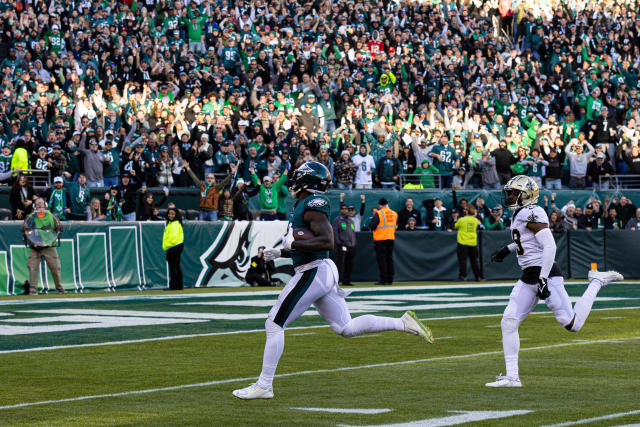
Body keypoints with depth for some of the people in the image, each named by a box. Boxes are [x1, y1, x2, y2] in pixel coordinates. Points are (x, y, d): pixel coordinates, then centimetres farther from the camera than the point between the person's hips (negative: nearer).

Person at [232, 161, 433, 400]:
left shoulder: (312, 204, -14)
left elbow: (327, 241, -24)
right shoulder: (306, 204, 16)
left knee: (274, 325, -5)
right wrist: (279, 253, 20)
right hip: (324, 272, 10)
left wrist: (292, 245, -23)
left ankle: (264, 385, -2)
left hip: (313, 273, -10)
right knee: (346, 328, 11)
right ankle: (403, 323, 6)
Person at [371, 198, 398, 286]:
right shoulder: (394, 214, 6)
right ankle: (390, 279, 13)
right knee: (389, 258, 12)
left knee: (381, 259, -1)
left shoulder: (378, 213, -11)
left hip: (380, 239, -5)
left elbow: (373, 226, -14)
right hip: (391, 239, 5)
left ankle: (383, 280, -5)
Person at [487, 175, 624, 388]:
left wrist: (543, 280, -24)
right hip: (528, 278, 9)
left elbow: (550, 246, -21)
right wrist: (507, 249, 27)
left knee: (572, 324, -6)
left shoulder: (532, 214, -15)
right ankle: (512, 377, 3)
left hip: (547, 274, -9)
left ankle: (597, 282, 14)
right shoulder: (518, 215, 14)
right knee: (508, 322, 0)